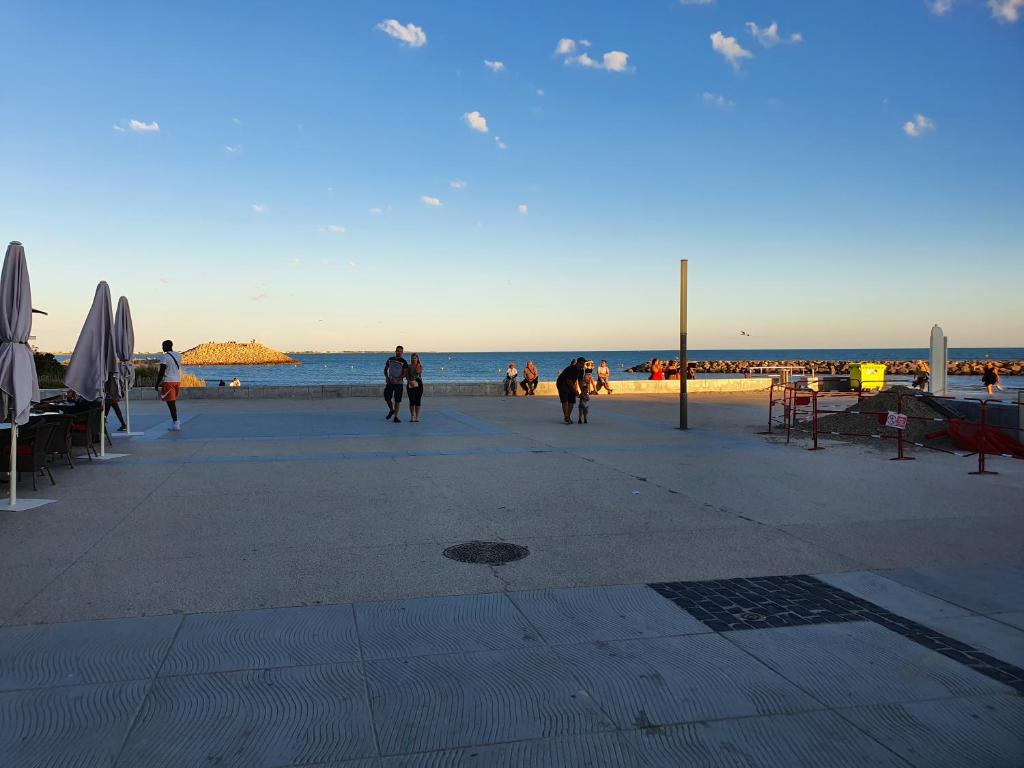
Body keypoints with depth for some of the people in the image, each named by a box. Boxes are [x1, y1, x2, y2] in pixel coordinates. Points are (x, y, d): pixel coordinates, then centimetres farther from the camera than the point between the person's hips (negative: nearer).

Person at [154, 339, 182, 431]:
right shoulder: (178, 356, 10)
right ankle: (175, 421, 18)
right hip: (177, 381, 7)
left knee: (171, 403, -3)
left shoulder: (164, 357, -11)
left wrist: (157, 384, -8)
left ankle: (175, 424, -2)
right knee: (173, 402, 19)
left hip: (168, 382, -7)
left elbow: (161, 372, -14)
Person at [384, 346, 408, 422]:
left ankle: (395, 416, 6)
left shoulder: (403, 362, -5)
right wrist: (386, 377, -1)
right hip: (390, 382, 3)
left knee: (397, 400, -2)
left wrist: (397, 379, -20)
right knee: (387, 397, -1)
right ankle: (391, 410, 26)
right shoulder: (390, 359, 6)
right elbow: (385, 369, 16)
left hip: (399, 383, -3)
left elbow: (405, 373, -10)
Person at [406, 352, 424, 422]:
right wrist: (410, 381, -15)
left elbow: (418, 372, -15)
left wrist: (417, 365, -6)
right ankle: (412, 416, 2)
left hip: (418, 384, 0)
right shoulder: (409, 366, 6)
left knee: (417, 401, -1)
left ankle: (417, 417, 4)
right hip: (410, 385, 0)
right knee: (412, 401, -4)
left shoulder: (420, 366, 5)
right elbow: (407, 376, 1)